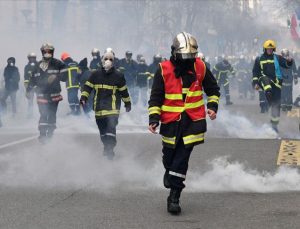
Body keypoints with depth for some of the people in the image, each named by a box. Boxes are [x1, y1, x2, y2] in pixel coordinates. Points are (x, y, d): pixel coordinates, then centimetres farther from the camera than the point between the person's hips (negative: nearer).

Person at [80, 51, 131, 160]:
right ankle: (107, 147, 28)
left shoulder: (118, 76, 0)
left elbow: (124, 91, 6)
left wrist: (128, 103, 12)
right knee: (102, 130, 11)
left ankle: (110, 149, -17)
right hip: (99, 108, 4)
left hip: (112, 107, -3)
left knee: (111, 127, -18)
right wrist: (83, 98, -5)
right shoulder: (95, 75, 5)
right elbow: (88, 86, 7)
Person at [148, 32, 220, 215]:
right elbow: (155, 97, -2)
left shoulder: (200, 67, 1)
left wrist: (213, 106, 4)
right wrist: (154, 118, -11)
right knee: (169, 158, 12)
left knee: (182, 159, -10)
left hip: (193, 121, 0)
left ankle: (174, 197, -7)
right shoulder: (164, 70, -6)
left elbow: (213, 89, 17)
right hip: (171, 121, 0)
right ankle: (169, 174, 47)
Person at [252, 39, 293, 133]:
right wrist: (255, 83, -1)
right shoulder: (259, 59, 9)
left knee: (276, 104, 0)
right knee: (265, 78, -39)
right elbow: (255, 72, 10)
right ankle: (268, 93, -66)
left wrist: (289, 61, -21)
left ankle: (274, 124, 9)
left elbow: (286, 64, 2)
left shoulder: (277, 58, 10)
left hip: (276, 83, 1)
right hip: (264, 82, -1)